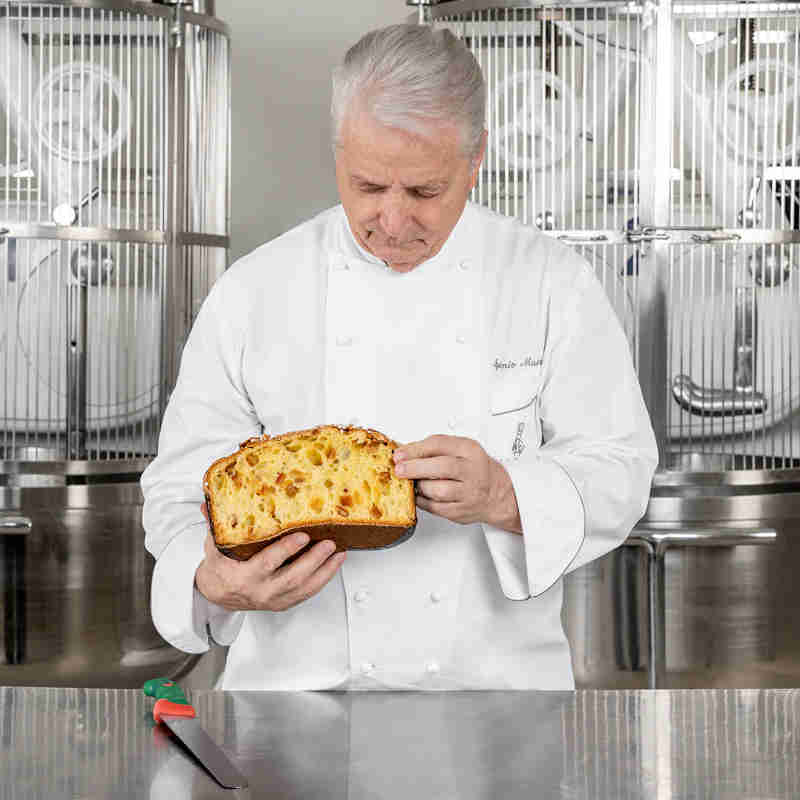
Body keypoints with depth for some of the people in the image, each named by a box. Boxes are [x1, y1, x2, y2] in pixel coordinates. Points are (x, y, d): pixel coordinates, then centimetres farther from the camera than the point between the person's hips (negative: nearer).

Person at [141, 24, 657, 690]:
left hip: (494, 673, 0)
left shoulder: (553, 283, 4)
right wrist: (213, 580, -17)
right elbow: (184, 485, 5)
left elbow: (618, 471, 2)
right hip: (301, 676, 0)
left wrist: (502, 496, -19)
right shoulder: (253, 292, 4)